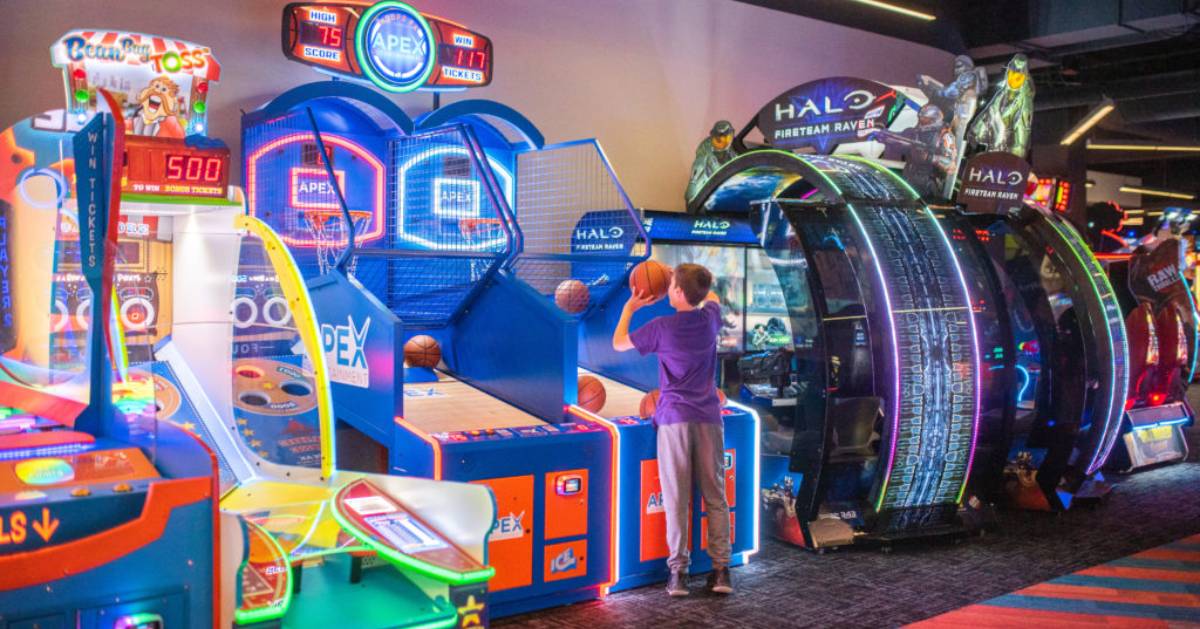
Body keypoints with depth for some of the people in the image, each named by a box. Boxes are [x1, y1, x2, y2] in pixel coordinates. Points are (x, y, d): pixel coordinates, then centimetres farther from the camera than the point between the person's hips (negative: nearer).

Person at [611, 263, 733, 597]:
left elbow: (618, 343, 7)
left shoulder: (662, 328, -8)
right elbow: (712, 297, 30)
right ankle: (721, 569, 5)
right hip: (708, 418, 3)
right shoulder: (710, 319, 4)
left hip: (674, 418, -3)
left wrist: (629, 307, 19)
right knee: (715, 496, 6)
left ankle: (678, 570, 0)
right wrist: (686, 277, 29)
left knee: (676, 499, 0)